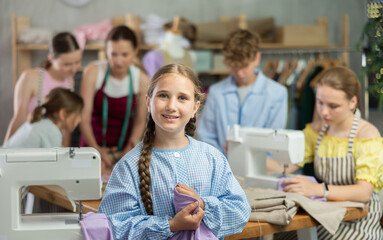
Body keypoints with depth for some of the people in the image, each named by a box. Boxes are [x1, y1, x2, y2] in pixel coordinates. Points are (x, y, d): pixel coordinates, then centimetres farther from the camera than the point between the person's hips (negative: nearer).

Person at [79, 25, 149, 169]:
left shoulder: (142, 80, -4)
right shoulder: (93, 72, -9)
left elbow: (140, 121, 7)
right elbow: (84, 118, -11)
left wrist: (129, 149, -9)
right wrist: (96, 149, -25)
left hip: (124, 149, 1)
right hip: (93, 146, -1)